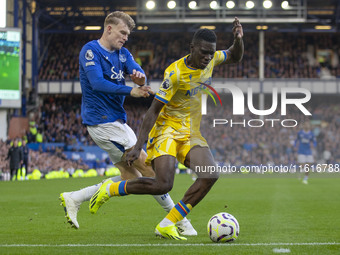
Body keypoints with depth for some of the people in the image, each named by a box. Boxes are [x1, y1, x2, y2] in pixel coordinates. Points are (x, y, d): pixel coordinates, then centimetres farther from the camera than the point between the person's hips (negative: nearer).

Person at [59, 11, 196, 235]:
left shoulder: (122, 54, 12)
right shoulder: (91, 51, -11)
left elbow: (139, 76, -3)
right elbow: (97, 83, -24)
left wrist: (140, 77, -28)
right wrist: (130, 91, -32)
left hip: (117, 120, 9)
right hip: (103, 122, -9)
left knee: (132, 177, 10)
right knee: (148, 168, -8)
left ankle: (74, 199, 12)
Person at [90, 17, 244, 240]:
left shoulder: (211, 59, 0)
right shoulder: (176, 73, -20)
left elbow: (235, 57, 22)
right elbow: (153, 110, -18)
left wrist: (238, 40, -2)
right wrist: (138, 146, -22)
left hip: (191, 134, 7)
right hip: (167, 130, -7)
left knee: (210, 176, -19)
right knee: (163, 185, -24)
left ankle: (167, 225, -12)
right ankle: (110, 189, 2)